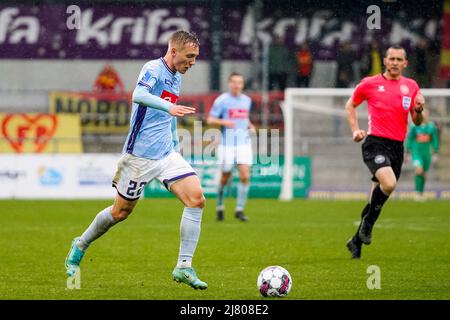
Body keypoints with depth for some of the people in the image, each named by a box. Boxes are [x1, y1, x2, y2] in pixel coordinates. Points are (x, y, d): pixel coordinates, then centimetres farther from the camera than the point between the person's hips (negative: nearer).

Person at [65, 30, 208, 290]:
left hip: (167, 154, 7)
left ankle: (184, 267, -11)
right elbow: (139, 95, -35)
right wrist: (169, 107, -49)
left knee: (196, 199, -13)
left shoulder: (176, 77, 13)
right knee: (121, 212, 6)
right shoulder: (153, 69, -13)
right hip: (140, 155, -7)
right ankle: (80, 246, 33)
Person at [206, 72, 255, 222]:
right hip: (227, 144, -3)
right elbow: (210, 120, -4)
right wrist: (224, 122, -21)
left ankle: (239, 210, -3)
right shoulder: (221, 100, -4)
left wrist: (250, 126, 7)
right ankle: (220, 207, 26)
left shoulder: (247, 100, 11)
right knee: (225, 178, 4)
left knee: (245, 176, -10)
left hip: (244, 143, 3)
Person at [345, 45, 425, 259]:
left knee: (379, 194, 8)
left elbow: (417, 122, 14)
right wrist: (355, 130, 4)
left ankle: (357, 241, 22)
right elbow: (350, 105, 18)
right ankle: (368, 220, -3)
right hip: (375, 143, -4)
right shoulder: (370, 83, 3)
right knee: (388, 183, -28)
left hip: (397, 146, 4)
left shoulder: (411, 86, 12)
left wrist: (419, 110, -8)